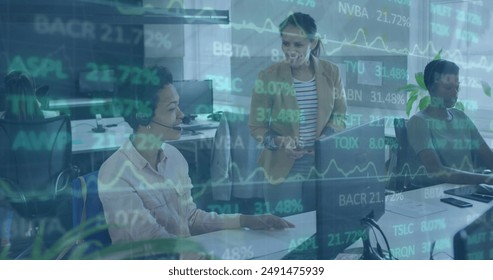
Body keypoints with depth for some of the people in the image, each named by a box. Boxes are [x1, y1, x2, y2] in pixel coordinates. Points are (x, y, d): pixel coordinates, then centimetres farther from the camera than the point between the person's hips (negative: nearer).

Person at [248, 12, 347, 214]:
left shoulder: (331, 73, -1)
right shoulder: (268, 77, -9)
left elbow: (340, 115, 8)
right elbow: (256, 126, -4)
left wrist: (326, 139, -10)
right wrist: (278, 142, -21)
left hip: (323, 164, 3)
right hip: (283, 168, -2)